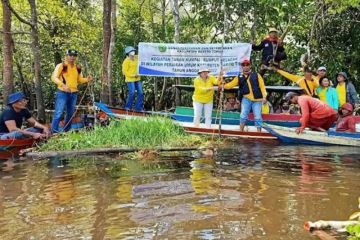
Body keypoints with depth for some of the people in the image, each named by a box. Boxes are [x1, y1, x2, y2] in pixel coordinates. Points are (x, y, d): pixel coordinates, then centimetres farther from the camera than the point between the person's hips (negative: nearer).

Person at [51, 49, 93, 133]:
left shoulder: (78, 68, 12)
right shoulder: (61, 66, -6)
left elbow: (79, 79, 20)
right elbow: (54, 77, -10)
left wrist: (87, 79, -1)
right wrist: (63, 85, -24)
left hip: (74, 93, 6)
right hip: (62, 92, -6)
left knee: (70, 113, 13)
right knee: (58, 113, -10)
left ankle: (67, 131, 25)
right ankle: (54, 131, -5)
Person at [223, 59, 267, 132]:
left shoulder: (256, 75, 6)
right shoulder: (239, 77, 9)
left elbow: (262, 86, 1)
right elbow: (231, 84, 6)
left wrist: (264, 96, -8)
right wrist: (223, 86, -11)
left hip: (257, 99, -1)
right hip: (246, 99, 1)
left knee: (257, 117, 0)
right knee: (243, 115, -5)